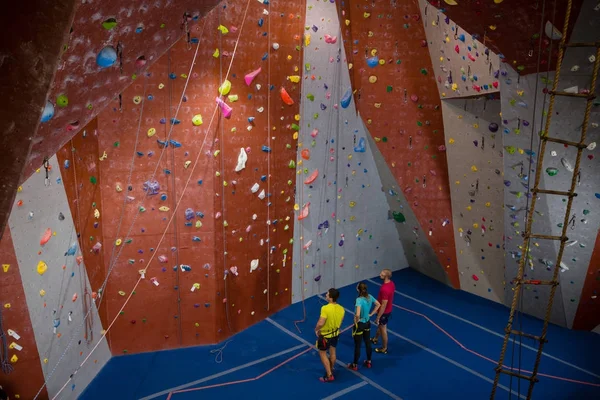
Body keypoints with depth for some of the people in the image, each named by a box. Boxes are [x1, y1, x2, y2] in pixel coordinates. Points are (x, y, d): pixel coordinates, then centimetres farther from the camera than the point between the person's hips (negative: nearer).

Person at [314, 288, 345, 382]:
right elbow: (339, 322, 3)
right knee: (332, 352, 23)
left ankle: (329, 376, 13)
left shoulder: (325, 308, -31)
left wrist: (316, 329, -11)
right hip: (335, 333, 6)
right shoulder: (341, 309, -10)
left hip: (325, 335, -6)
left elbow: (320, 323, -31)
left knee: (322, 354, 11)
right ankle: (331, 371, 41)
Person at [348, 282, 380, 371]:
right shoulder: (369, 297, -7)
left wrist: (356, 321, -19)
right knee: (368, 343, 21)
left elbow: (357, 314, -39)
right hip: (367, 323, 7)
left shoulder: (359, 300, -30)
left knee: (357, 345, 9)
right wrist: (371, 314, 8)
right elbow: (378, 305, 9)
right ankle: (368, 362, 37)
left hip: (360, 324, -7)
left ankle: (355, 365, 25)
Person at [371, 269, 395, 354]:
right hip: (389, 309, 9)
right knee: (380, 325, 31)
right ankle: (375, 339, 54)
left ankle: (384, 348, 31)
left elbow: (383, 305, -31)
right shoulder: (391, 283, -7)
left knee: (383, 329, 12)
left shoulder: (385, 289, -36)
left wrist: (378, 317, -21)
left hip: (384, 312, -9)